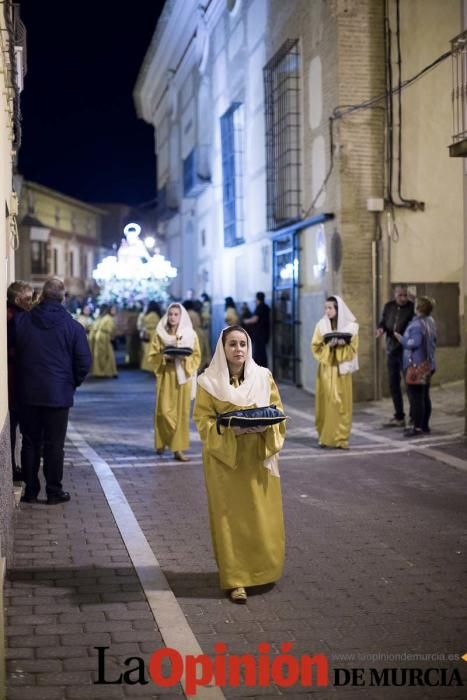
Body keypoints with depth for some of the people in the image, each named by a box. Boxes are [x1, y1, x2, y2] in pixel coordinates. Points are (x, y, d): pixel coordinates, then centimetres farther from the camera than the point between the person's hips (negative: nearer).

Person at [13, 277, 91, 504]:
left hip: (27, 393, 2)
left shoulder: (20, 321, -1)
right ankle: (54, 492, 9)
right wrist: (73, 383, 9)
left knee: (30, 442, 11)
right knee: (54, 444, 5)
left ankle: (30, 491, 16)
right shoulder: (72, 326, -7)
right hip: (58, 394, -2)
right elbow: (83, 361, -6)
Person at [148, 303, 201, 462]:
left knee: (182, 411, -1)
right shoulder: (160, 334, 2)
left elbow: (197, 356, 3)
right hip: (165, 375, 0)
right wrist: (164, 357, -16)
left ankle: (178, 448, 2)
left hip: (183, 375, 0)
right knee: (164, 410, -6)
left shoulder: (191, 335, 2)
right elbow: (152, 356, 2)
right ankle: (162, 441, 16)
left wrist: (185, 358, -15)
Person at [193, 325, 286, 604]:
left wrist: (264, 426, -15)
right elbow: (203, 419, -5)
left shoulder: (264, 376, 3)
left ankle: (261, 571, 27)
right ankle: (236, 579, 8)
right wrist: (231, 429, -21)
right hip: (225, 457, -2)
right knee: (231, 517, 0)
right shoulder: (209, 381, -5)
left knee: (263, 517, 7)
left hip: (259, 456, 2)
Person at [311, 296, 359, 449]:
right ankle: (325, 437, 4)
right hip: (326, 368, 0)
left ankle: (341, 438, 3)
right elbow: (316, 346, 0)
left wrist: (342, 345, -19)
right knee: (326, 401, -3)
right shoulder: (321, 325, 2)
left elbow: (353, 347, 0)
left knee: (342, 402, -2)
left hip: (342, 368, 0)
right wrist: (328, 345, -17)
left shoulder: (350, 325, 1)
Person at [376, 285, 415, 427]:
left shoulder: (412, 308, -10)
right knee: (394, 384, 12)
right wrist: (380, 329, -11)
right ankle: (399, 417, 24)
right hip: (392, 350, 6)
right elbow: (383, 322, 12)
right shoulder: (388, 306, 6)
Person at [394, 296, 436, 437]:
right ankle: (425, 425, 22)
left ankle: (418, 427, -7)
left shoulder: (417, 324, -19)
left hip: (416, 365, -10)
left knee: (416, 397, -7)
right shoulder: (430, 322, 12)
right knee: (424, 396, 15)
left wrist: (400, 338, -12)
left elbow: (414, 343, -26)